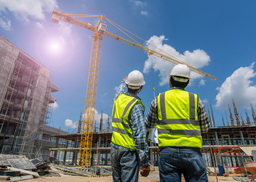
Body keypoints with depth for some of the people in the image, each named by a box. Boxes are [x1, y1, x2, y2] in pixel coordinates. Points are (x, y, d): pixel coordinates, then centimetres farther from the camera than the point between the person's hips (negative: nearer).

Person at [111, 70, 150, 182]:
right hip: (129, 150, -7)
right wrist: (145, 162, -18)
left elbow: (121, 87, 28)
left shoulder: (118, 97, 2)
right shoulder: (136, 105, -18)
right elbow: (140, 135, -22)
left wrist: (124, 81, 49)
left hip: (115, 148, 7)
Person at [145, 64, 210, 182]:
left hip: (167, 152, 0)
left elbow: (148, 126, 13)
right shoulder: (195, 99, 4)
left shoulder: (158, 100, 3)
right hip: (192, 152, 1)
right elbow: (205, 128, 11)